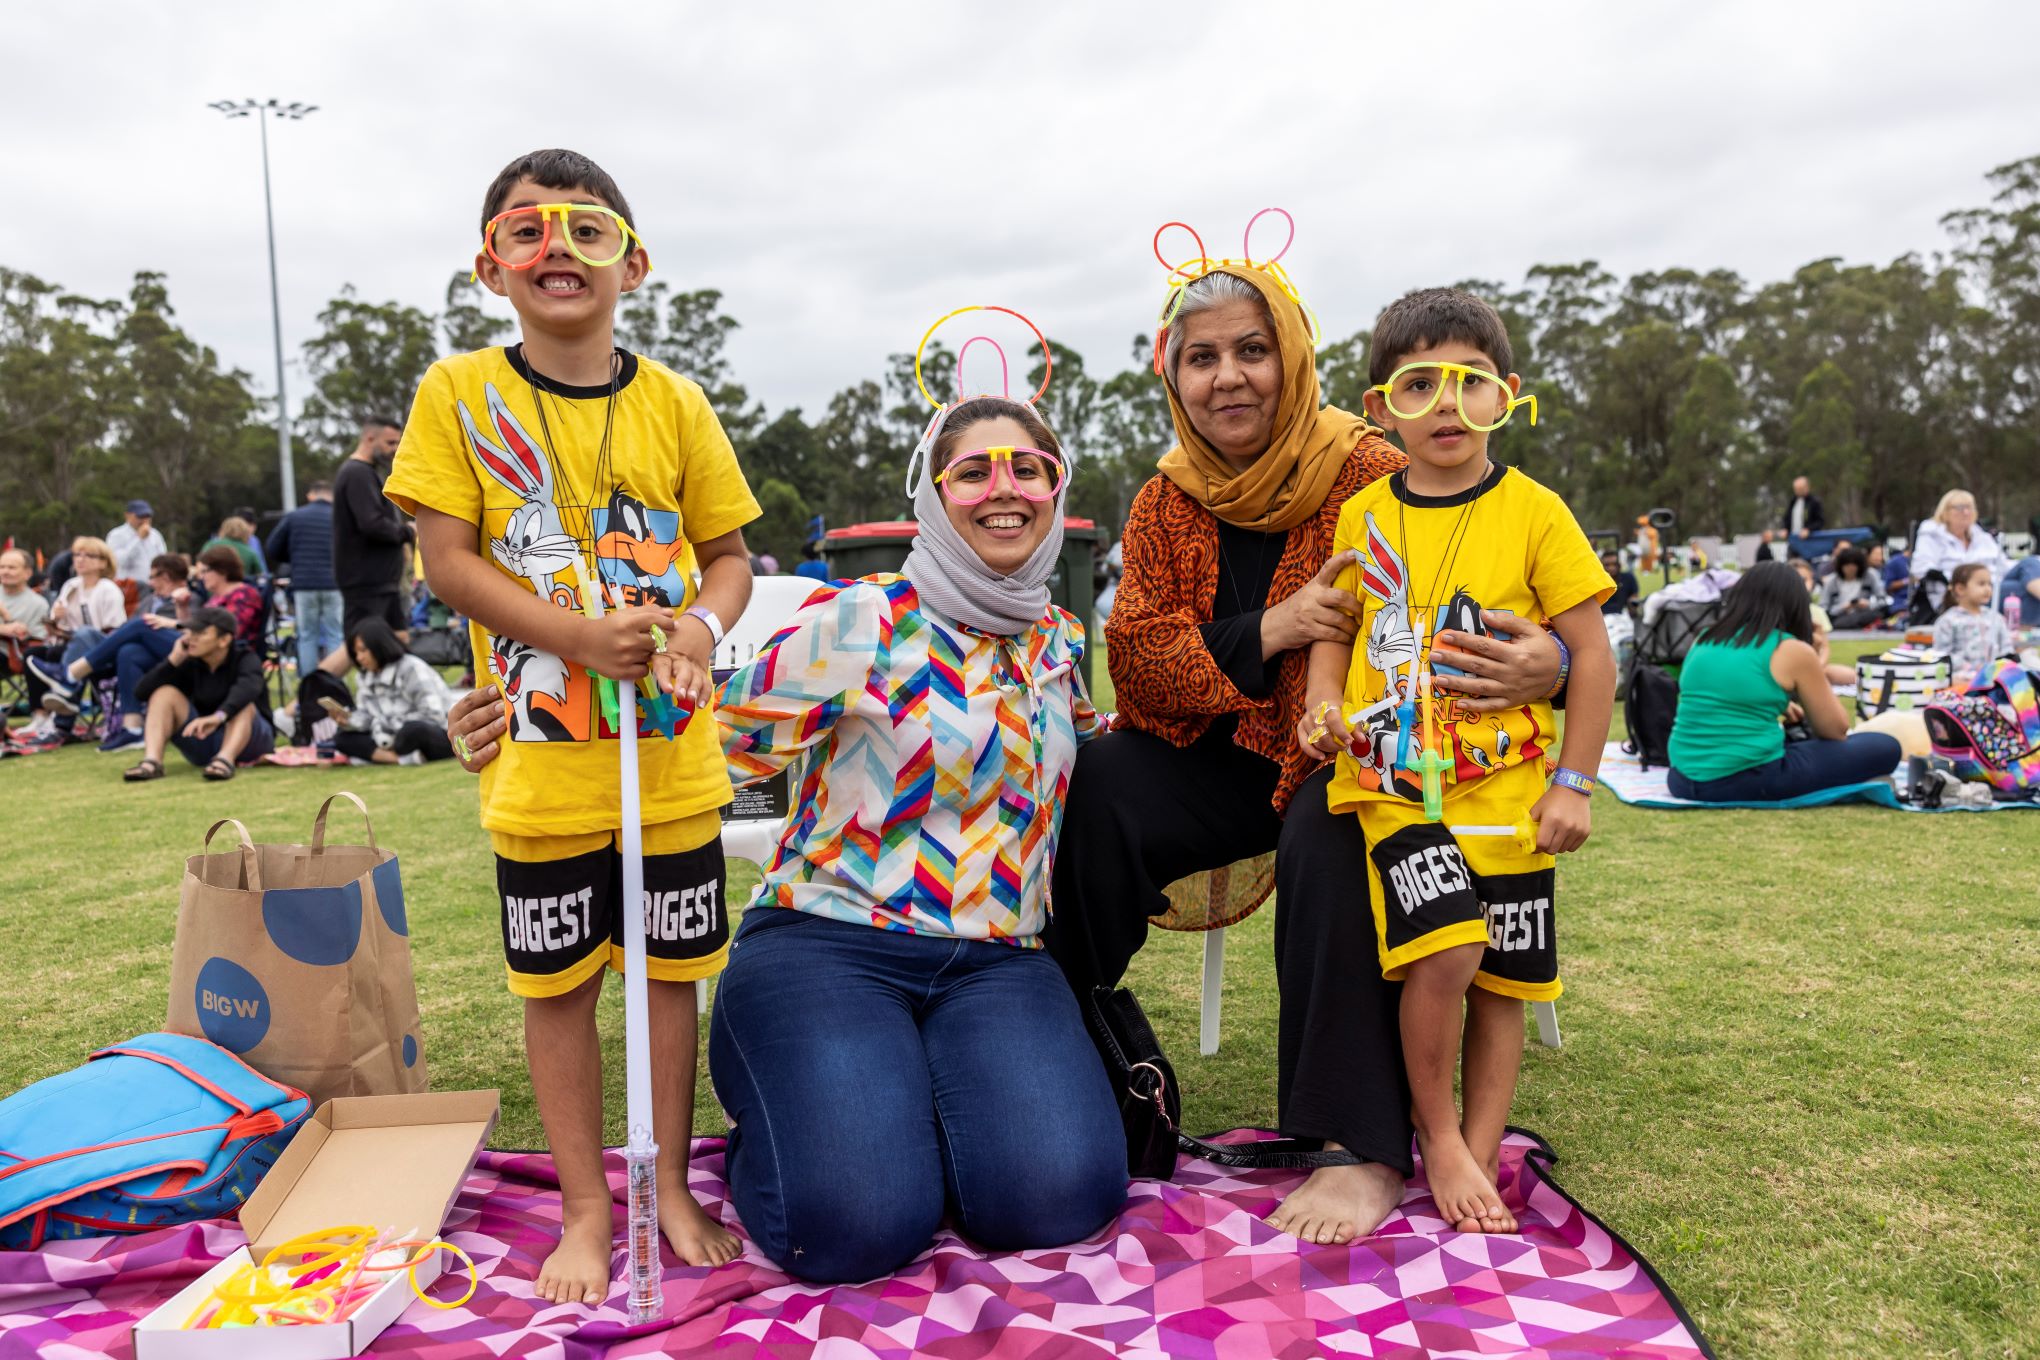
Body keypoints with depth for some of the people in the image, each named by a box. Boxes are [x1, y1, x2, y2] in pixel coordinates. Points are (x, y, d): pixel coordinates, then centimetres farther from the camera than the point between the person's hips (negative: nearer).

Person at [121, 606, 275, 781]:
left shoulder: (245, 659, -15)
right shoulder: (190, 663, -3)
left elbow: (248, 687, -40)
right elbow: (141, 693, -10)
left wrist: (218, 716, -58)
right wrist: (174, 660, -21)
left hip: (248, 739, -4)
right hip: (204, 741, 4)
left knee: (243, 705, -33)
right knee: (164, 693, -14)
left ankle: (226, 759, -56)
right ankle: (151, 762, -34)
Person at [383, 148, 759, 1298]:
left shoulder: (674, 402, 2)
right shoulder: (459, 393, -2)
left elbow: (729, 552, 7)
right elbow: (448, 559, -6)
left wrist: (707, 624, -15)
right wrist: (580, 634, -19)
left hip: (674, 754, 2)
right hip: (544, 755, -1)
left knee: (672, 970, 11)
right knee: (558, 985, 9)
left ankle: (671, 1188, 30)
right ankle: (587, 1210, 27)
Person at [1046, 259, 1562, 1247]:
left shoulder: (1372, 480, -8)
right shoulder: (1163, 504, 6)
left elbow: (1481, 612, -10)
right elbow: (1134, 657, -3)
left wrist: (1547, 663, -35)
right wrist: (1261, 634, -21)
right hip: (1217, 756, 4)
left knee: (1328, 847, -35)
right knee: (1086, 787, -22)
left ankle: (1366, 1148, -24)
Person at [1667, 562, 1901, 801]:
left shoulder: (1704, 641, 12)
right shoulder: (1794, 651, -3)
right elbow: (1835, 730, 7)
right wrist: (1815, 670, 17)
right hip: (1751, 781, -6)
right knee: (1885, 748, 7)